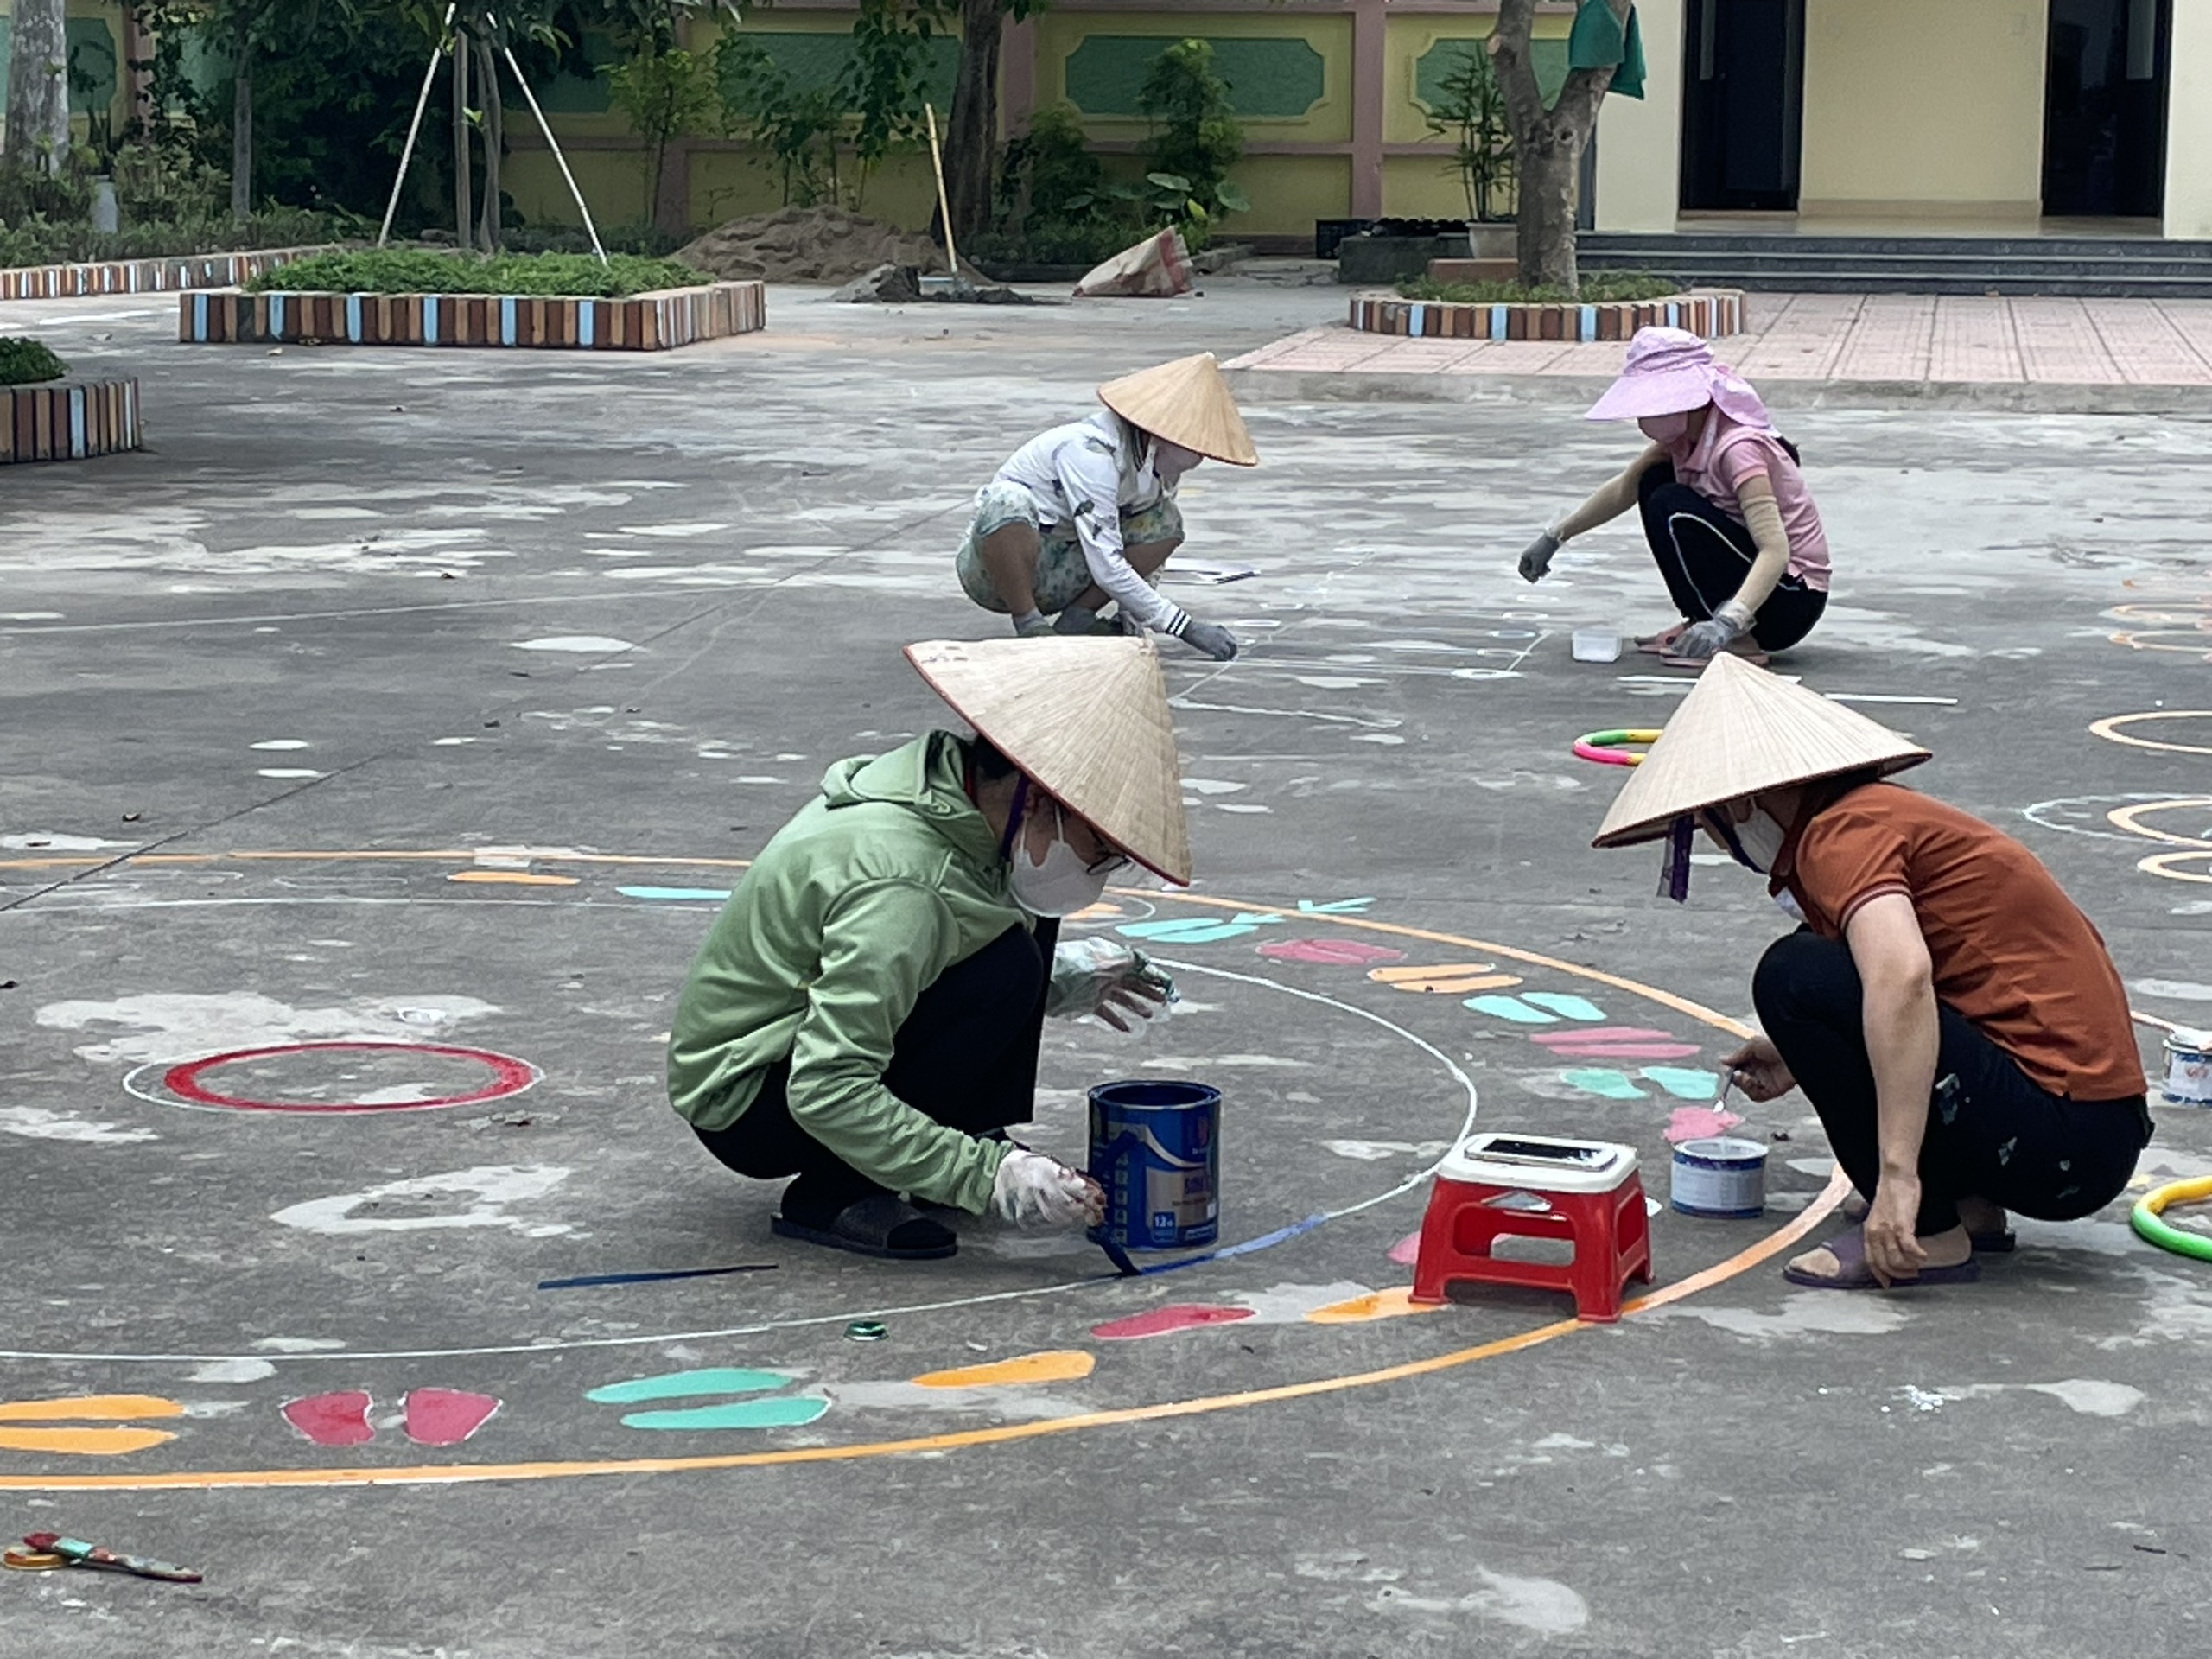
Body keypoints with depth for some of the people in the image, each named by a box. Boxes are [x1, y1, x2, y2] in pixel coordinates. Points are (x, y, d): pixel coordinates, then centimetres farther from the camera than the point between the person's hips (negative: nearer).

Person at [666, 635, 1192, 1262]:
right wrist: (985, 1177, -34)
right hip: (741, 1103, -9)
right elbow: (827, 1093, -34)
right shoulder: (900, 884, -32)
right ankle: (833, 1195, -15)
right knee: (1006, 968, -26)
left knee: (1022, 911, 3)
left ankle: (980, 1133, 8)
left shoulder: (940, 781, -3)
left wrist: (1060, 982, 10)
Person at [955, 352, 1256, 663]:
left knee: (1166, 522, -7)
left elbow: (1148, 543, 10)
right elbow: (1106, 568, -32)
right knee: (1007, 501, -39)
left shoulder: (1162, 465, -4)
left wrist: (1131, 615, -4)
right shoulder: (1090, 451, -29)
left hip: (1056, 573, 7)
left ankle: (1077, 619, -5)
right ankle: (1029, 626, -20)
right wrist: (1186, 628, -29)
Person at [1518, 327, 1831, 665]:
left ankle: (1738, 641, -14)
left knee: (1670, 508, -22)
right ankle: (1703, 621, 7)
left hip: (1792, 601, -9)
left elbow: (1776, 552, -35)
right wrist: (1554, 537, 14)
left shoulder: (1738, 448, -26)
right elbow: (1626, 488, 16)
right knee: (1654, 481, 6)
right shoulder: (1685, 436, 0)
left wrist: (1726, 623, -47)